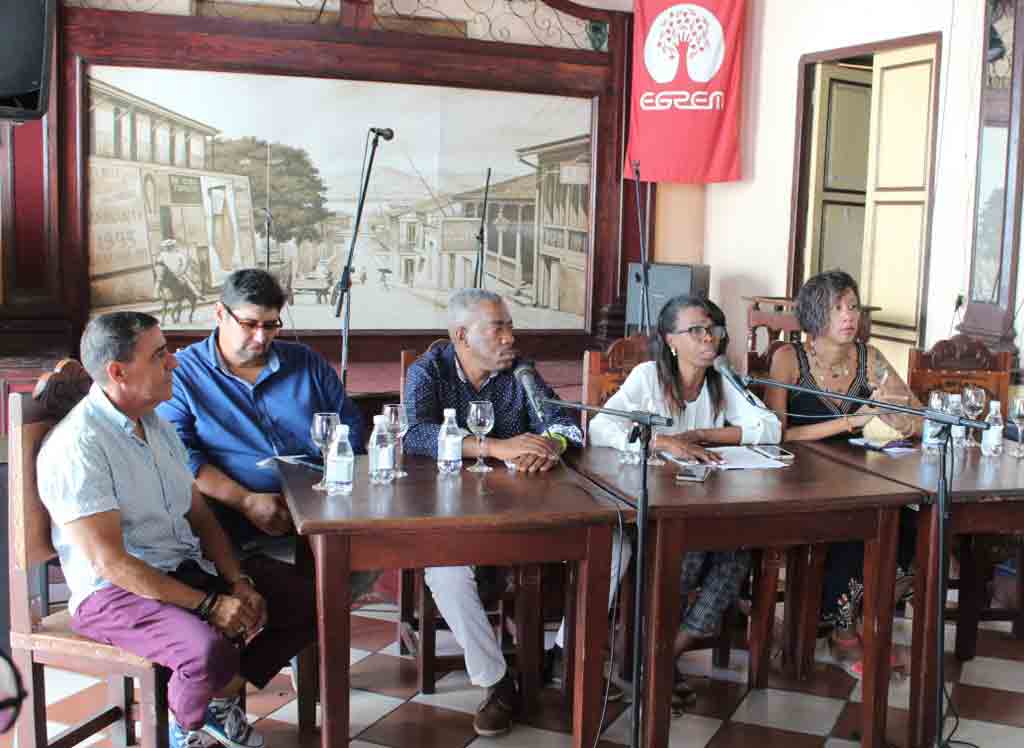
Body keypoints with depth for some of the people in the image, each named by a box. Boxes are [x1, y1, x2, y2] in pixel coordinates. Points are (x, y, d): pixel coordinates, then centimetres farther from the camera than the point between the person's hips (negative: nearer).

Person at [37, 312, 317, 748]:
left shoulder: (159, 427, 11)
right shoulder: (77, 446, -18)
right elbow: (109, 562, -22)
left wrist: (238, 582, -3)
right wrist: (208, 604, -22)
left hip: (188, 568, 8)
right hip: (115, 592, -8)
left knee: (309, 600, -2)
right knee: (210, 651, -35)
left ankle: (222, 697, 13)